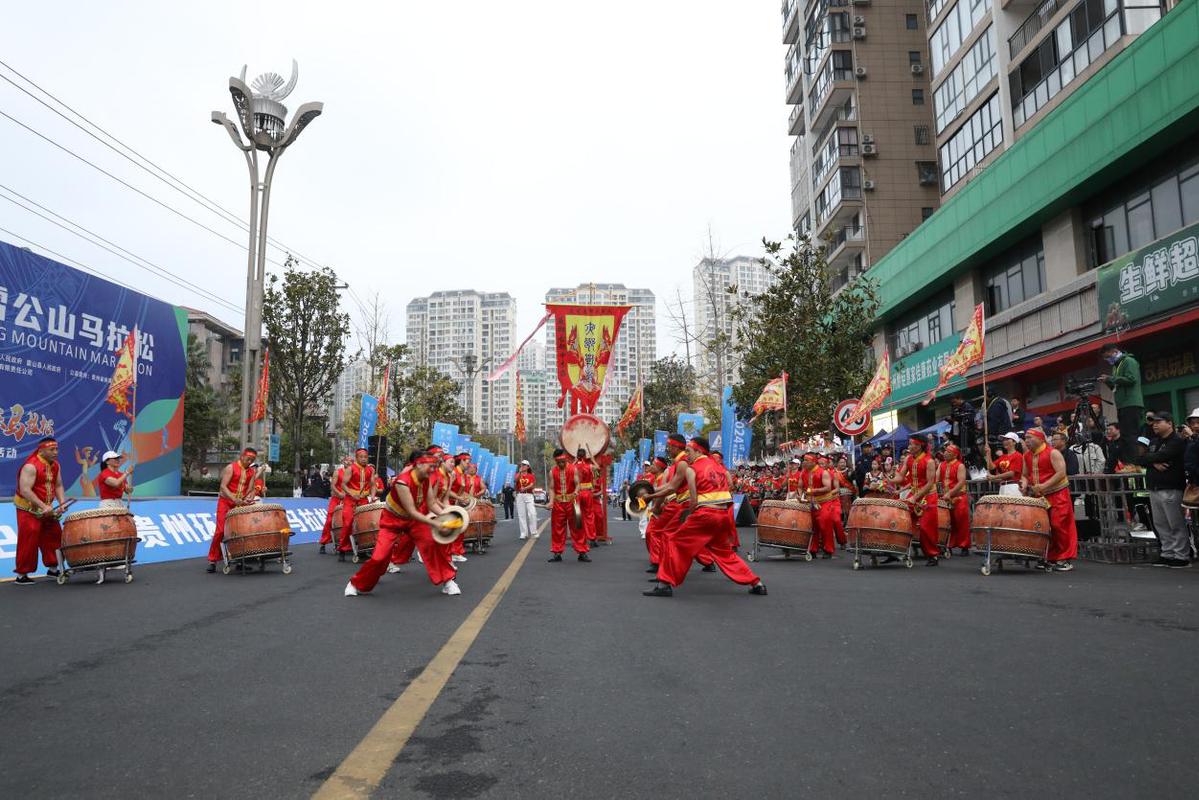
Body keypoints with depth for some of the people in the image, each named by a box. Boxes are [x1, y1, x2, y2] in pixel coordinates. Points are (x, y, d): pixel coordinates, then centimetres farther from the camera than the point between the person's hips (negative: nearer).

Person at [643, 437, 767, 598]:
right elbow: (730, 489, 14)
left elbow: (694, 501, -7)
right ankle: (756, 583, 21)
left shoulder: (691, 469, -2)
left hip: (705, 514, -6)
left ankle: (666, 584, 2)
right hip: (724, 514, 6)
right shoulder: (719, 465, 15)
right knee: (724, 551, 22)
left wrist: (688, 515, 10)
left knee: (676, 543, 6)